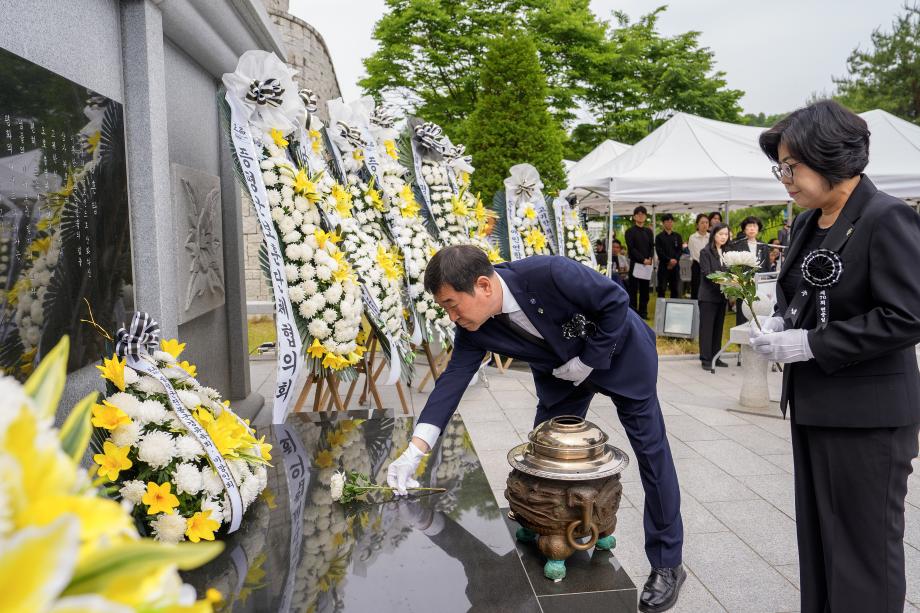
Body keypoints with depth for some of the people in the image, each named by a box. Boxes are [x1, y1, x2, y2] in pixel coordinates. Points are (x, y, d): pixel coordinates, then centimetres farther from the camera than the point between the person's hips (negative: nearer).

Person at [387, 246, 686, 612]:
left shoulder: (549, 274, -38)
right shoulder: (473, 329, -20)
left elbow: (616, 301, -26)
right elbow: (453, 379, -20)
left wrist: (587, 361, -23)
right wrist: (416, 449, -28)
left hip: (618, 353, -5)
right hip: (561, 369, 5)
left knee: (651, 452, 0)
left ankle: (667, 565, 14)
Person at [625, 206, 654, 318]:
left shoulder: (648, 231, 16)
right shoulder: (630, 231, 2)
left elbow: (652, 247, 12)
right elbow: (631, 248, -7)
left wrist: (650, 259, -8)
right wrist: (642, 259, -14)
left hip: (647, 264, 4)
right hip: (635, 263, -4)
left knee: (645, 289, 4)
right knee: (633, 289, -3)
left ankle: (643, 312, 9)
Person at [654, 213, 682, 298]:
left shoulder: (677, 236, 12)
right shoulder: (659, 237, 4)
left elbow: (680, 250, 5)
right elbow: (659, 251, -5)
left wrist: (675, 260, -11)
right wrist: (669, 260, -15)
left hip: (675, 265, 3)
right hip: (663, 265, -3)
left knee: (674, 288, 4)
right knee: (661, 289, -3)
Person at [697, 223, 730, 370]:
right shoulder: (705, 252, -5)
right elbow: (707, 273, -13)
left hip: (722, 295, 6)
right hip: (708, 296, -5)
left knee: (718, 327, 10)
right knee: (707, 327, -3)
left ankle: (715, 357, 17)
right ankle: (706, 359, 1)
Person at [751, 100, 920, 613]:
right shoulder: (808, 224, 9)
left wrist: (811, 345, -21)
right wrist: (783, 323, 0)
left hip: (867, 416, -8)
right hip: (814, 406, 8)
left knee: (865, 549, 6)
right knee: (816, 537, 19)